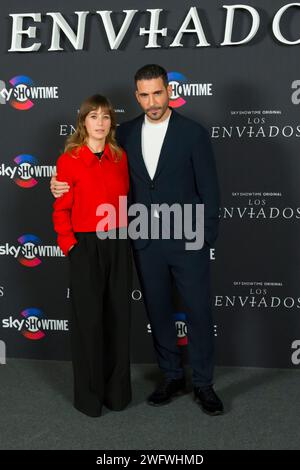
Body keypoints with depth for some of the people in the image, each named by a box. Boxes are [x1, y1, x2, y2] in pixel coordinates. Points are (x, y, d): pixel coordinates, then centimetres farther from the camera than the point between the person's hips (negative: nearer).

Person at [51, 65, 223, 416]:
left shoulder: (193, 133, -6)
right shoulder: (126, 133, 4)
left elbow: (209, 189, -5)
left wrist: (206, 238, -8)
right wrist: (66, 184, -2)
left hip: (187, 241, -3)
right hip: (146, 242, 4)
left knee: (198, 312, 5)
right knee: (158, 311, 13)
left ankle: (203, 384, 23)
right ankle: (172, 377, 31)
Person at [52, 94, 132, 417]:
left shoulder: (120, 157, 6)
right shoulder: (69, 160, -6)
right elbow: (61, 210, -4)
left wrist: (126, 235, 6)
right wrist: (69, 245, -11)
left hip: (118, 245, 4)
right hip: (85, 246, -4)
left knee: (118, 316, 10)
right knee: (88, 318, 4)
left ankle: (116, 389, 26)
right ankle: (89, 394, 21)